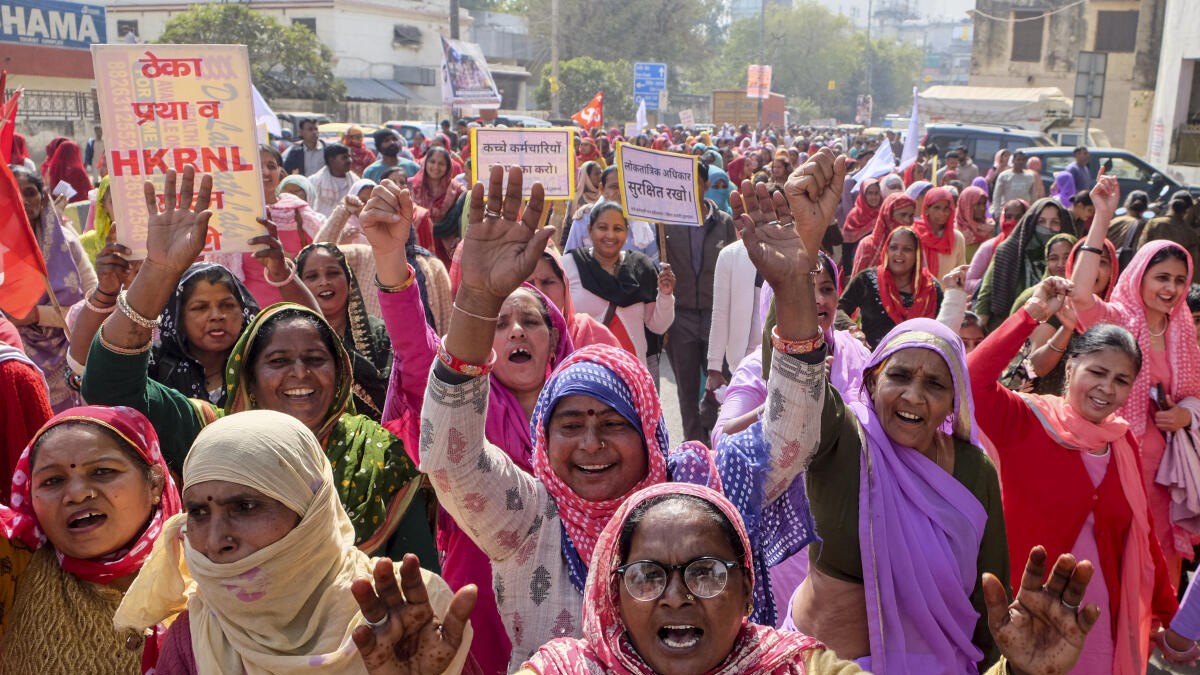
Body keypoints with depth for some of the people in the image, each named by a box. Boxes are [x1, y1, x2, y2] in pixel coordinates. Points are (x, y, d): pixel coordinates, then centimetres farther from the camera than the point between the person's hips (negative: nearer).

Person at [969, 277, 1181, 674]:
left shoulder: (1123, 442, 4)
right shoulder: (1026, 420, -12)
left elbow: (1142, 532, 12)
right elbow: (972, 382, -31)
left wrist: (1168, 612, 15)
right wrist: (1031, 315, -25)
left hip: (1104, 618, 5)